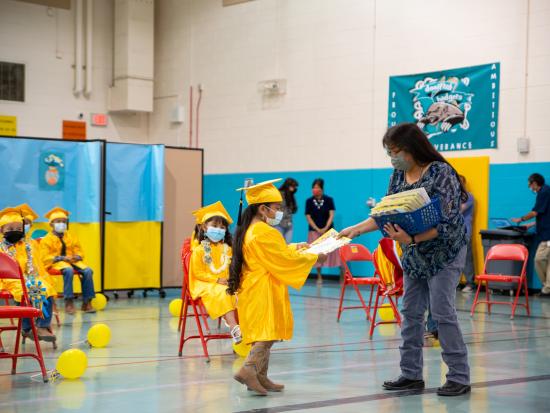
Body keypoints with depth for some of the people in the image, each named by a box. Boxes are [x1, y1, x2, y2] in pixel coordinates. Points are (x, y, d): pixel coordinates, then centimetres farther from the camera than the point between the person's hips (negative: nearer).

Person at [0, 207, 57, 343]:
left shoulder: (29, 246, 21)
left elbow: (38, 267, 18)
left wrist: (46, 282, 5)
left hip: (33, 279, 4)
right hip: (13, 281, -4)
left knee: (47, 291, -25)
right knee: (27, 293, -34)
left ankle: (43, 326, -24)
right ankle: (26, 328, -22)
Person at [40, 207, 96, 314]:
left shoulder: (72, 237, 21)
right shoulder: (47, 240, 6)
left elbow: (80, 252, 20)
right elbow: (45, 257, -4)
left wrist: (77, 257, -7)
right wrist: (62, 258, -16)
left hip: (72, 261, 4)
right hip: (56, 262, -4)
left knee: (88, 271, -26)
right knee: (69, 270, -40)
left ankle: (87, 302, -21)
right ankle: (69, 302, -37)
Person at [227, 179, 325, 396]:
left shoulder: (249, 230, 15)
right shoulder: (265, 233, -17)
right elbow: (285, 260, -14)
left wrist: (295, 247, 13)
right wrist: (315, 257, -4)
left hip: (252, 288, 10)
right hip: (265, 290, -10)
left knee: (263, 334, 13)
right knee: (268, 332, -11)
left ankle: (260, 378, 15)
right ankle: (249, 369, -23)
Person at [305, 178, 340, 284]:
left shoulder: (329, 200, -1)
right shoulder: (309, 201, 1)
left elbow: (331, 215, -3)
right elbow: (308, 217, 0)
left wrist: (325, 228, -13)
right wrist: (318, 229, -9)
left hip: (328, 230, -1)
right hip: (314, 231, 1)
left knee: (331, 251, -5)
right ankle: (319, 277, 10)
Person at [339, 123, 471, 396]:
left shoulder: (441, 172, -18)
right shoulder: (399, 175, 3)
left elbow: (446, 222, -23)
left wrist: (411, 239, -34)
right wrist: (356, 229, -5)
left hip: (444, 253, -7)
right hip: (414, 255, 7)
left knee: (442, 312, -8)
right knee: (411, 313, 8)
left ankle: (459, 377, 0)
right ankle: (411, 374, 15)